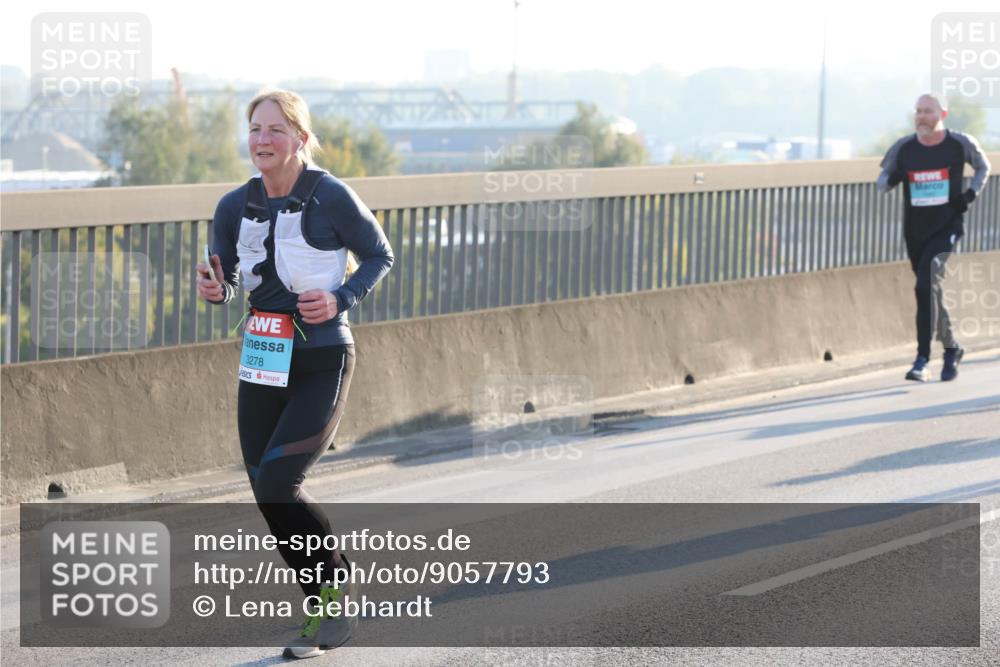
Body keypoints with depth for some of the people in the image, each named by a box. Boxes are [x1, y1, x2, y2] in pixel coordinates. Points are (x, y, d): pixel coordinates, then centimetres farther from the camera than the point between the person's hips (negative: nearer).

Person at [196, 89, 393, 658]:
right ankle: (324, 612, 23)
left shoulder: (332, 197, -11)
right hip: (262, 365, 6)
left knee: (278, 485, -17)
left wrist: (341, 299, -15)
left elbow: (380, 256, 1)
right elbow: (228, 282, 12)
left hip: (322, 366, -6)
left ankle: (339, 585, 7)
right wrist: (215, 289, -11)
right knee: (267, 493, 6)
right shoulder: (235, 207, 2)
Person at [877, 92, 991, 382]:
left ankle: (922, 359, -22)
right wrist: (892, 179, -17)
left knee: (926, 286, -21)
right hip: (914, 232, 4)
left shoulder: (961, 144, -4)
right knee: (930, 292, 13)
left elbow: (983, 166, 15)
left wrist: (971, 194, -2)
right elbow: (882, 182, 7)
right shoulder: (903, 148, -2)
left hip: (945, 228, -4)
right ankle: (951, 348, 35)